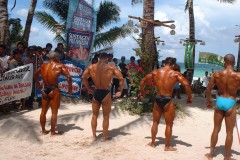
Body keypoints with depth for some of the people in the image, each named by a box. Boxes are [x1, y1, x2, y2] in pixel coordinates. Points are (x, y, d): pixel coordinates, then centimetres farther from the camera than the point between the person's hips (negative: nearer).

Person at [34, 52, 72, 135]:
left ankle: (43, 130, 26)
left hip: (45, 90, 5)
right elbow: (69, 77, -13)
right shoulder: (60, 66, -5)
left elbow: (35, 74, 24)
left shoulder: (43, 65, 9)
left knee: (43, 111, 15)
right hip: (54, 90, -5)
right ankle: (53, 131, 11)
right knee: (54, 112, 4)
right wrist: (70, 88, -3)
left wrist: (38, 83, 36)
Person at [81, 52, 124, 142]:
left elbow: (83, 78, 10)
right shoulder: (111, 67, -6)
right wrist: (120, 91, 0)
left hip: (96, 93, 3)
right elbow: (121, 79, -10)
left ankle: (94, 136, 25)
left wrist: (88, 88, 18)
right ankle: (104, 137, 19)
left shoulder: (91, 67, 3)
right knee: (106, 116, 11)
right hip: (106, 94, -3)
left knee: (95, 115, 18)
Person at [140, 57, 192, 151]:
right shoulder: (175, 74, -5)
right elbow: (186, 85, -14)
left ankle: (153, 143, 32)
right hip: (167, 100, -4)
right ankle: (167, 146, 18)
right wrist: (189, 97, -2)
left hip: (158, 99, 4)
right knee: (169, 124, 10)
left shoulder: (155, 72, 6)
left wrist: (142, 92, 27)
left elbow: (143, 81, 14)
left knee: (155, 122, 20)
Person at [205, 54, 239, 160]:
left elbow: (208, 89, 4)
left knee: (216, 129, 17)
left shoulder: (216, 74, -4)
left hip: (220, 101, 3)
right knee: (229, 132, 10)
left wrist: (208, 100, 19)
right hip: (230, 103, -3)